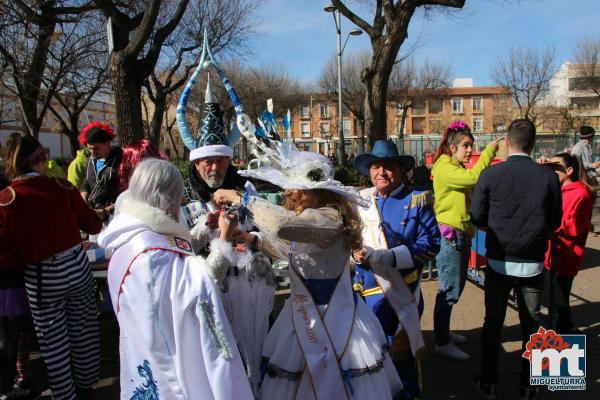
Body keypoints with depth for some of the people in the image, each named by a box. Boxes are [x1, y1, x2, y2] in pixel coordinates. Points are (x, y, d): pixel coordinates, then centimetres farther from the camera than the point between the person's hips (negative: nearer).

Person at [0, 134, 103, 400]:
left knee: (54, 339, 15)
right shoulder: (61, 187, -8)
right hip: (76, 266, 1)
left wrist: (27, 258, 12)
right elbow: (93, 225, -1)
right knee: (82, 330, 19)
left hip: (40, 277, -1)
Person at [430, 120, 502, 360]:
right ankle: (442, 343, 6)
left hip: (463, 235, 10)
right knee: (449, 290, -5)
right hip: (449, 235, -10)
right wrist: (490, 150, -20)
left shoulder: (460, 169, 18)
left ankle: (444, 332, 30)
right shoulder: (444, 168, -13)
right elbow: (474, 177, -28)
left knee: (456, 287, 17)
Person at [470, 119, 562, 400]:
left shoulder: (490, 175, -13)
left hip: (498, 262, -1)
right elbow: (555, 222, -1)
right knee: (531, 322, 16)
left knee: (493, 321, 13)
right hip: (532, 264, 1)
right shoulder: (549, 177, -10)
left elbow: (477, 218, -7)